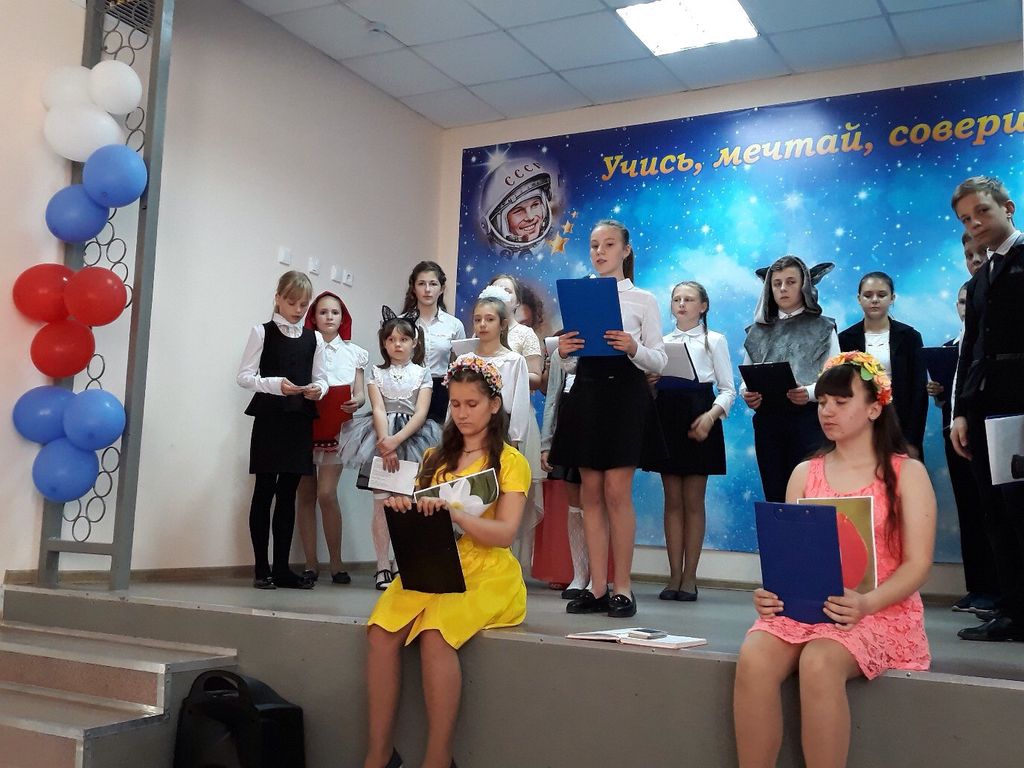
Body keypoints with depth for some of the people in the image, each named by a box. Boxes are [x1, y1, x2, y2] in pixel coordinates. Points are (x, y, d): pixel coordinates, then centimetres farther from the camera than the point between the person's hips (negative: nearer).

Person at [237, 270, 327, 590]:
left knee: (288, 493, 7)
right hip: (269, 418, -3)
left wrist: (318, 390, -11)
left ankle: (281, 567, 13)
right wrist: (275, 384, -20)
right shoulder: (262, 332, 2)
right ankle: (262, 569, 6)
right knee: (264, 491, 0)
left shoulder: (313, 339, 12)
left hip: (300, 421, 4)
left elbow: (321, 378, 12)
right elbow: (245, 376, -4)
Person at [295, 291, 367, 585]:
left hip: (336, 428, 0)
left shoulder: (353, 352, 10)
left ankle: (336, 563, 0)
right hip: (306, 425, 0)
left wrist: (356, 402, -15)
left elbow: (360, 393, 7)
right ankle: (311, 563, 9)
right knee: (306, 495, 2)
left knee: (327, 493, -10)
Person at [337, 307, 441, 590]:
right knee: (381, 503, -2)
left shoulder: (422, 374, 6)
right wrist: (386, 443, -19)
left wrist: (396, 440, -19)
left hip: (412, 437, 0)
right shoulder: (376, 373, 8)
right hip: (382, 438, 0)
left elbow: (421, 413, -6)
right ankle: (383, 565, 2)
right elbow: (378, 410, -5)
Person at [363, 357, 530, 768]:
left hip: (486, 574, -4)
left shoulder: (511, 461, 3)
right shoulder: (435, 458, 18)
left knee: (435, 634, -33)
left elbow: (505, 533, -11)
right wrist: (403, 509, -12)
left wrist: (453, 513, -27)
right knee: (382, 631, -25)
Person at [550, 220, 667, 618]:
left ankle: (622, 589, 2)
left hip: (625, 394, -4)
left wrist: (633, 349, -20)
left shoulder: (643, 299, 5)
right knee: (591, 493, 4)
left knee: (617, 492, -8)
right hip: (586, 395, 4)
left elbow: (659, 360, 0)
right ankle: (597, 588, 10)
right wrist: (563, 353, -9)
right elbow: (572, 365, 13)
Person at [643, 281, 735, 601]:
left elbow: (728, 389, 0)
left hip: (698, 420, -3)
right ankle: (674, 575, 8)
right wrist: (648, 383, -7)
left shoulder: (714, 341, 5)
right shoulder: (662, 342, 16)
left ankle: (690, 576, 5)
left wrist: (710, 416, -17)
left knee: (693, 502, 0)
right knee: (672, 500, 4)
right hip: (666, 418, 4)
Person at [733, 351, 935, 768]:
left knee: (819, 663, -36)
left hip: (879, 612, -3)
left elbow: (917, 564, -4)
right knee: (753, 658, -30)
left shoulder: (907, 473, 3)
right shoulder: (804, 473, 15)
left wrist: (866, 604, -22)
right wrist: (772, 589, -12)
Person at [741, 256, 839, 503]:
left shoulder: (823, 328, 6)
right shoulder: (758, 331, 14)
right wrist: (746, 394, -10)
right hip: (767, 422, 3)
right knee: (774, 496, 5)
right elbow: (746, 379, 13)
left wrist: (810, 393, -21)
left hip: (808, 420, -3)